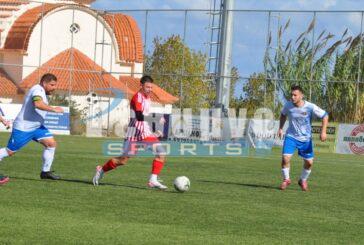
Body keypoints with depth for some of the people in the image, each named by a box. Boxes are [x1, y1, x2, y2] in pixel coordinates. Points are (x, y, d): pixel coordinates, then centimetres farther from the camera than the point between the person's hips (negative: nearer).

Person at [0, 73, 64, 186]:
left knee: (51, 143, -4)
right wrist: (53, 109, -36)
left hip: (36, 127, 10)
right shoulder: (38, 90, -19)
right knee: (9, 151, -3)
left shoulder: (41, 92, 13)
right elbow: (37, 104, -39)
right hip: (22, 128, -10)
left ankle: (45, 171, 2)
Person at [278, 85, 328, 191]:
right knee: (285, 157, -17)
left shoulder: (310, 107, -20)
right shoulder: (288, 105, -12)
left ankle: (303, 181, 30)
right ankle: (286, 179, 6)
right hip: (291, 136, 0)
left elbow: (325, 116, -8)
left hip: (305, 138, 0)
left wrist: (323, 132, -16)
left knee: (309, 162, 3)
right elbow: (283, 115, 12)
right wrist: (281, 128, 4)